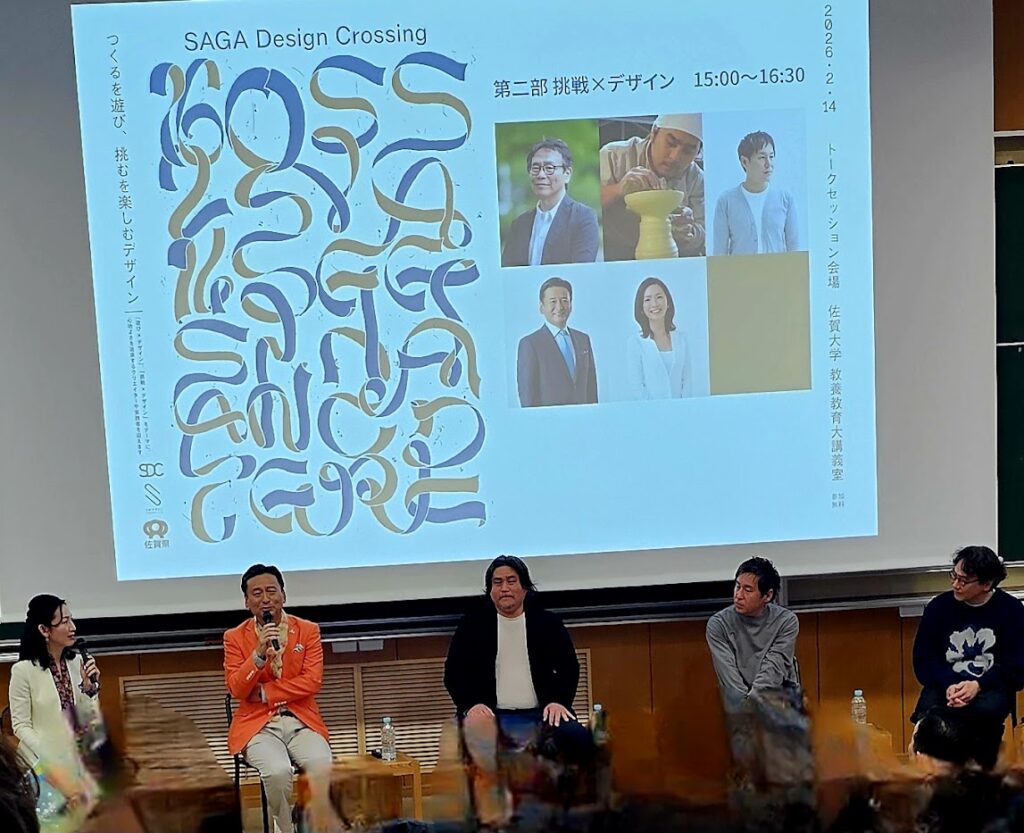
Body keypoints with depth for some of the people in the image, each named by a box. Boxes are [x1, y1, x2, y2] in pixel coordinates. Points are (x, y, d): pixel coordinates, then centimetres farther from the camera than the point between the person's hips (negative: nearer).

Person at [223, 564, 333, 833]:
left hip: (301, 720, 1)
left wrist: (263, 692, -10)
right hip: (258, 724, -1)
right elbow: (236, 690, -5)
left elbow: (312, 682, -5)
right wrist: (259, 653, -20)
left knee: (323, 767, -30)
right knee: (278, 771, -32)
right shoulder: (235, 637, 4)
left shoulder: (308, 630, 5)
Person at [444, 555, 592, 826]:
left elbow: (569, 668, 10)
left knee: (579, 741, -29)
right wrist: (471, 704, -14)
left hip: (539, 713, 1)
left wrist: (559, 701, -10)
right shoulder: (473, 623, 9)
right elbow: (454, 672, 6)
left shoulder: (547, 622, 12)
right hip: (491, 714, -1)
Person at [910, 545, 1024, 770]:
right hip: (946, 684, 1)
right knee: (928, 716, -32)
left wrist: (978, 685, -22)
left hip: (991, 686, -1)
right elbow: (923, 661, 0)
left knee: (987, 711, -36)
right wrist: (948, 686, -20)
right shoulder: (939, 606, 0)